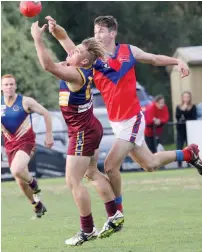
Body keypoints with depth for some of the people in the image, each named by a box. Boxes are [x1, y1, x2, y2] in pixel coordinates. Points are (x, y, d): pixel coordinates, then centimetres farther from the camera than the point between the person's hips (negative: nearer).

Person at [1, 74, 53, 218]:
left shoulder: (25, 101, -9)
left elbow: (46, 114, -1)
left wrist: (49, 135, -2)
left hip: (26, 142, -5)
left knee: (16, 170, -31)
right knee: (20, 182, 8)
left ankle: (33, 183, 2)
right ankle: (37, 205, 28)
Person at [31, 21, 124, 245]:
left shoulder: (75, 74, -26)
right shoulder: (83, 71, -1)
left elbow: (48, 65, -38)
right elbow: (69, 46, 18)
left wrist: (37, 38, -32)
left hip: (82, 133, -10)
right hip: (90, 128, 10)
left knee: (73, 182, -5)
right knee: (91, 172, 24)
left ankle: (87, 231, 2)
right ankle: (115, 216, 31)